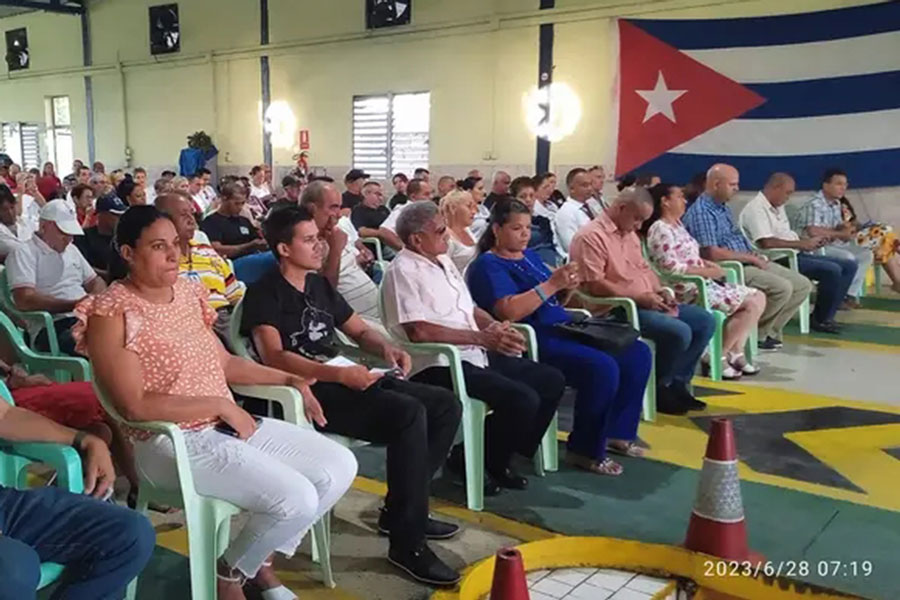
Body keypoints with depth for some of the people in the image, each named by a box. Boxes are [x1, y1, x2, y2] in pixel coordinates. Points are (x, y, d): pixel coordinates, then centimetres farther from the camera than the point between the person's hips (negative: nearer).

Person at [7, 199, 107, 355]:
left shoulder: (71, 249, 23)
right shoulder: (24, 253, 0)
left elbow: (95, 281, 27)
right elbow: (25, 300, -12)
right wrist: (75, 304, -17)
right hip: (52, 327, -7)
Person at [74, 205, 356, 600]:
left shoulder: (187, 292, 9)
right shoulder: (111, 314, -13)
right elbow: (135, 406, -20)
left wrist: (289, 380, 8)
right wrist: (219, 404, -18)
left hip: (231, 425, 8)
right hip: (172, 442, -8)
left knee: (340, 467, 0)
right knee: (296, 500, -24)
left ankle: (262, 560, 18)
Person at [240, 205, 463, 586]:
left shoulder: (320, 285, 21)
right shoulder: (264, 294, -5)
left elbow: (359, 330, 25)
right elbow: (272, 356, -20)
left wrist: (386, 348, 0)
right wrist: (338, 374, -31)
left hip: (345, 379, 9)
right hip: (309, 392, -9)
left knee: (445, 405, -2)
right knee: (409, 414, -30)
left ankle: (400, 510, 8)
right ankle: (407, 543, -21)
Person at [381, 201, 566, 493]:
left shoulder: (443, 261, 18)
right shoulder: (403, 270, -11)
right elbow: (418, 331, -22)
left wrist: (498, 327, 0)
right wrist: (481, 337, -21)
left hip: (474, 354, 10)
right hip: (439, 364, -10)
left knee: (551, 380, 4)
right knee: (522, 399, -25)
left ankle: (498, 458, 10)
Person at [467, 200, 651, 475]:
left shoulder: (530, 256, 19)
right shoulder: (487, 265, -7)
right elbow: (509, 311, -22)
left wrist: (566, 288, -1)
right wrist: (552, 283, -22)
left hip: (565, 329, 9)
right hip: (533, 340, -9)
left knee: (638, 354, 1)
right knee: (603, 369, -29)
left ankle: (617, 431, 12)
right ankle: (585, 450, -12)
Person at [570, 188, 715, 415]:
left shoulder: (629, 234, 17)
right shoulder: (591, 236, -15)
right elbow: (594, 285, -22)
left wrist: (659, 290, 4)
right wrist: (639, 297, -20)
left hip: (646, 303, 10)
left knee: (705, 321, 4)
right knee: (679, 332, -27)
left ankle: (676, 383, 7)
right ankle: (657, 389, -4)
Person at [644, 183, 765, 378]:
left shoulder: (676, 224, 17)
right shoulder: (660, 230, -14)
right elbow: (671, 267, -22)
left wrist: (707, 263, 4)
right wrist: (707, 271, -19)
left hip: (701, 283, 10)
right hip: (687, 290, -10)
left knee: (758, 297, 4)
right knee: (751, 304, -17)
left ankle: (735, 353, 1)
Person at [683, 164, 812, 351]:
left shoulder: (723, 208, 17)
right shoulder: (701, 212, -15)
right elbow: (712, 254, -24)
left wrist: (755, 256, 3)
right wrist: (750, 257, -15)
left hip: (746, 263, 10)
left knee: (803, 285, 4)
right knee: (782, 288, -27)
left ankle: (768, 331, 9)